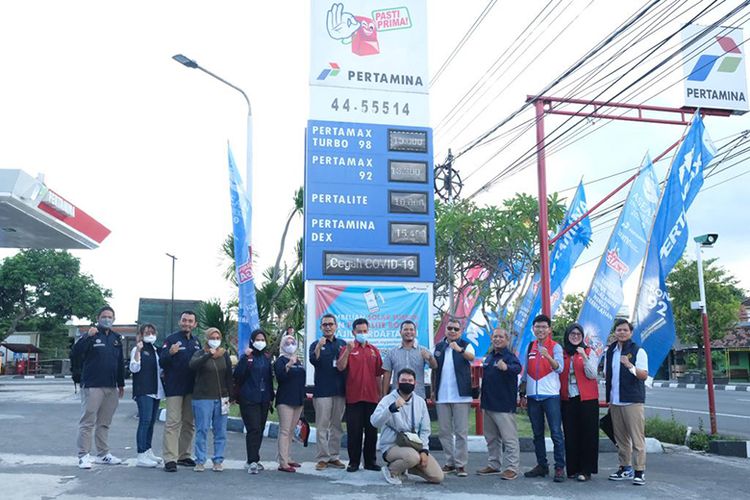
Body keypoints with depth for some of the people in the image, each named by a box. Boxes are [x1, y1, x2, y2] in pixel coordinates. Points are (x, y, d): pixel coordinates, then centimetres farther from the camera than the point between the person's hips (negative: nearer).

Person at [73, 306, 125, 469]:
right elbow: (76, 352, -19)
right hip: (92, 386, -6)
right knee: (87, 422, -4)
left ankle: (103, 454, 21)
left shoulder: (116, 338, 14)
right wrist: (88, 337, -32)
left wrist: (121, 384, 19)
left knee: (104, 423, 13)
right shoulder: (91, 336, -4)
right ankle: (83, 455, 1)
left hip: (111, 388, 6)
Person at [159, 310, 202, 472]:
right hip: (175, 388, -6)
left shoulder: (196, 342, 12)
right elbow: (161, 362, -12)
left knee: (189, 423, 11)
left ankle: (184, 455, 22)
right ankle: (170, 459, -7)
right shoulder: (171, 339, -5)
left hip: (192, 388, 6)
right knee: (173, 423, -8)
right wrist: (170, 353, -31)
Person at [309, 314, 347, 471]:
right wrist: (319, 348, -31)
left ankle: (333, 456, 16)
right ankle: (322, 458, 2)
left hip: (340, 390, 3)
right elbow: (313, 361, -15)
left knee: (336, 425, 8)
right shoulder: (316, 344, 4)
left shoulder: (342, 344, 11)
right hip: (322, 391, -3)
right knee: (322, 426, -2)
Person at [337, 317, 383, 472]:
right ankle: (353, 462, 10)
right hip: (353, 397, -3)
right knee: (354, 431, 1)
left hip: (371, 397, 3)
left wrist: (380, 394, 13)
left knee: (372, 431, 8)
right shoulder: (348, 348, 1)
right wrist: (348, 350, -23)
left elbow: (378, 374, 14)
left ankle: (371, 461, 19)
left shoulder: (374, 350, 10)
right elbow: (340, 367, -14)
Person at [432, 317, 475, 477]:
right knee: (445, 432, 9)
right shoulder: (438, 347, 11)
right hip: (442, 396, 4)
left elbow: (471, 357, -23)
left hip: (460, 396, -4)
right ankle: (449, 463, 19)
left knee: (461, 432, -2)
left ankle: (460, 464, 4)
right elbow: (434, 369, 15)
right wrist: (433, 390, 10)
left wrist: (460, 350, -44)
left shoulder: (466, 345, -1)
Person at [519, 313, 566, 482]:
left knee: (556, 432, -5)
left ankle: (560, 468, 1)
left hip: (551, 395, -5)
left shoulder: (555, 347, -1)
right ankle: (541, 465, 20)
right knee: (537, 433, 11)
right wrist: (523, 394, 13)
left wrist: (547, 356, -32)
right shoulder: (530, 347, 13)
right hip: (533, 396, 5)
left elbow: (559, 368, -15)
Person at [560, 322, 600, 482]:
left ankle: (586, 470, 2)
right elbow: (559, 375, 16)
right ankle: (573, 468, 12)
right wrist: (558, 395, 5)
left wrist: (584, 357, -20)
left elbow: (592, 375, -9)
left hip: (587, 398, -3)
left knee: (587, 434, -2)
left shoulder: (589, 352, 3)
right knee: (570, 435, 4)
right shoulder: (562, 353, 12)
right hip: (567, 399, 3)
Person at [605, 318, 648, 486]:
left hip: (633, 401, -5)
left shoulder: (638, 351, -4)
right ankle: (625, 468, 20)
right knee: (620, 437, 11)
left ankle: (639, 471, -1)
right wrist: (608, 396, 12)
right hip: (614, 401, 5)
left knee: (637, 437, -5)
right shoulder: (610, 351, 12)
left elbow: (644, 375, -13)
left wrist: (630, 365, -29)